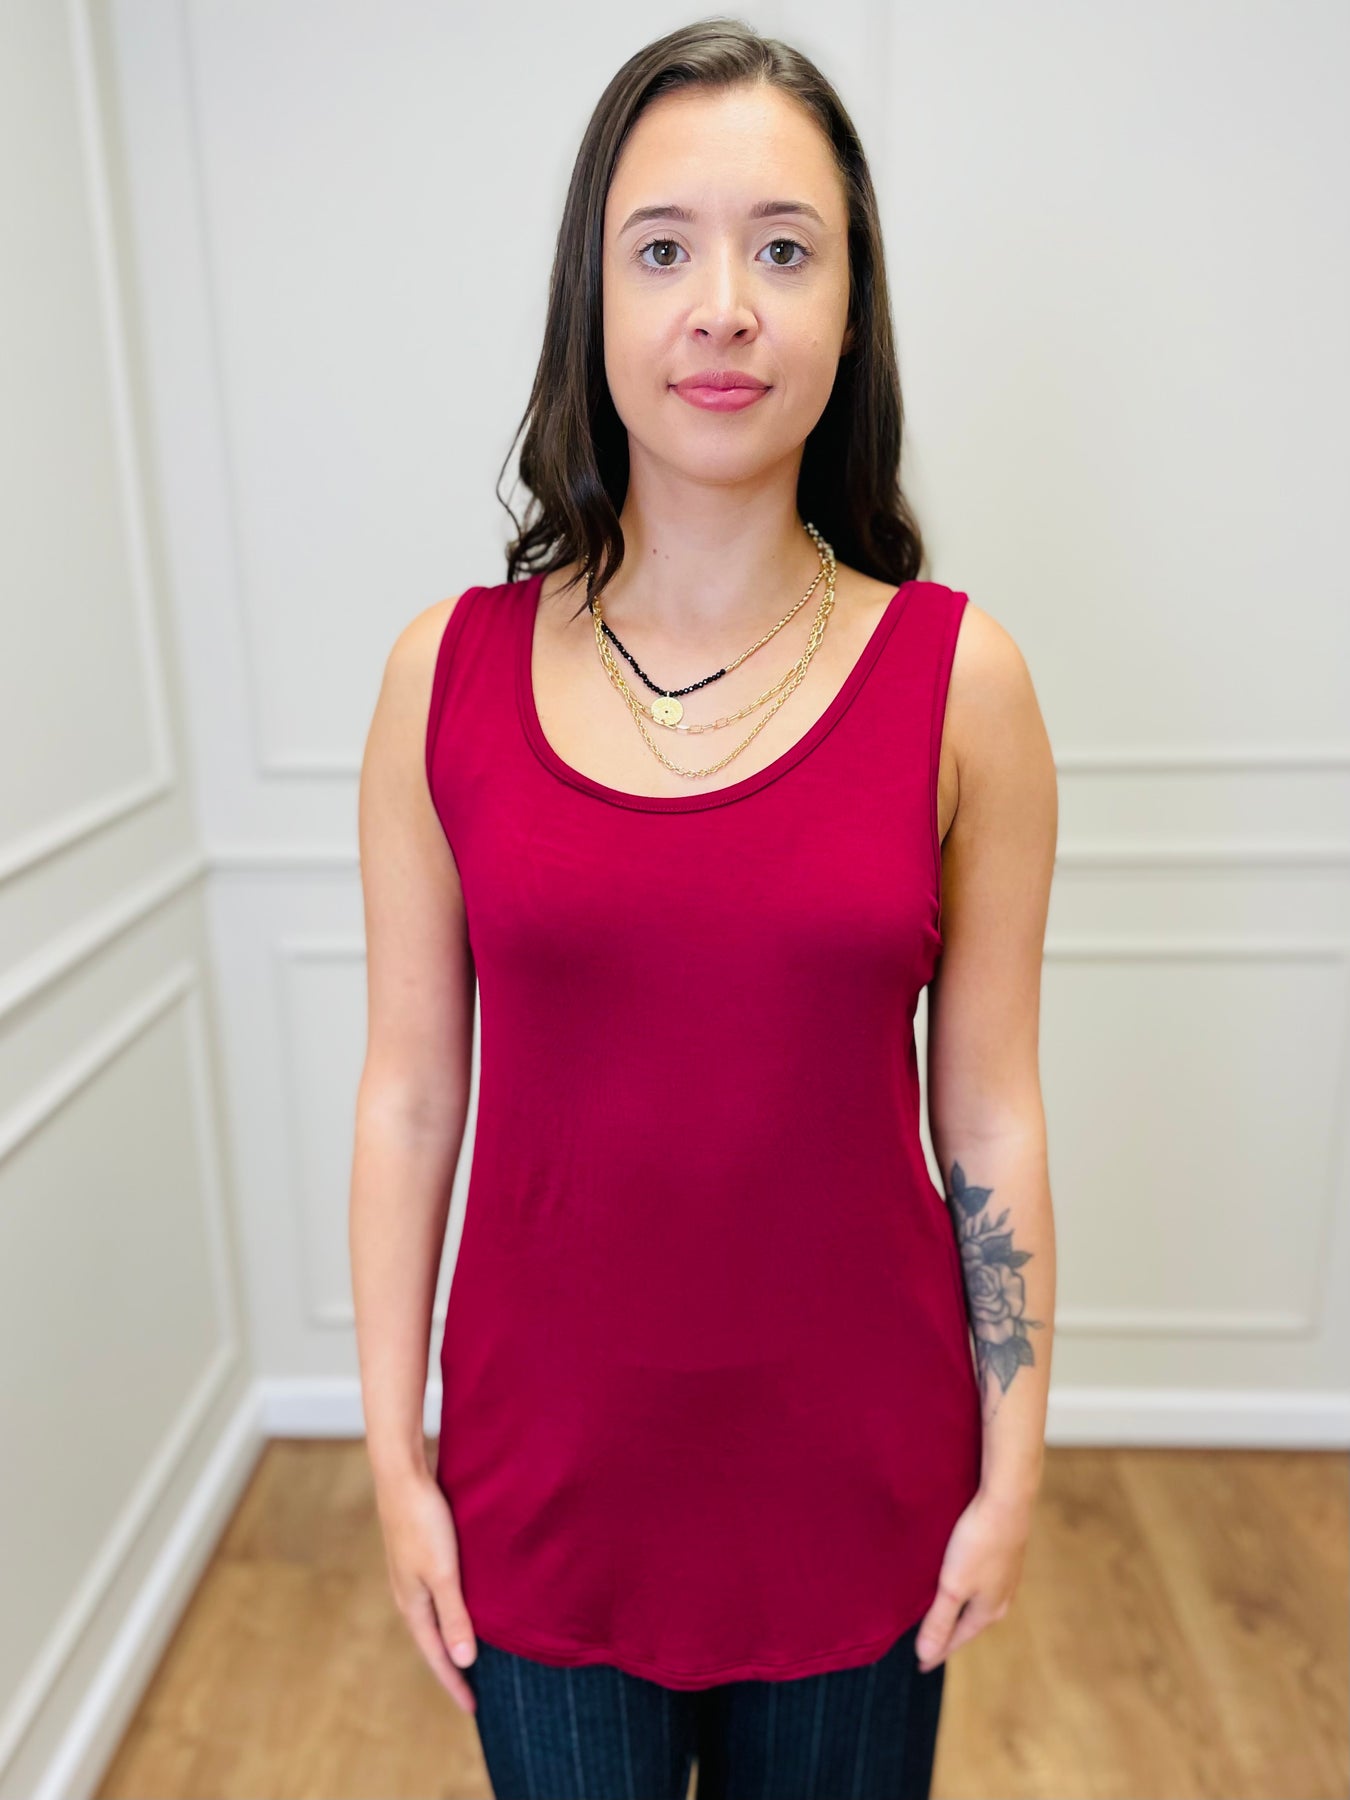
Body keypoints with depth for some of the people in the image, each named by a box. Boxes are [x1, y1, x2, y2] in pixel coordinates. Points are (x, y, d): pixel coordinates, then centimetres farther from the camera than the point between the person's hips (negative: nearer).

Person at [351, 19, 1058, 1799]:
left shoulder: (958, 677, -10)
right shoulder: (447, 672, -8)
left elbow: (989, 1118, -5)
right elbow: (409, 1091, -4)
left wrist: (1013, 1467, 0)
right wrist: (393, 1454, 1)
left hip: (857, 1475, 0)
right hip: (546, 1471, 1)